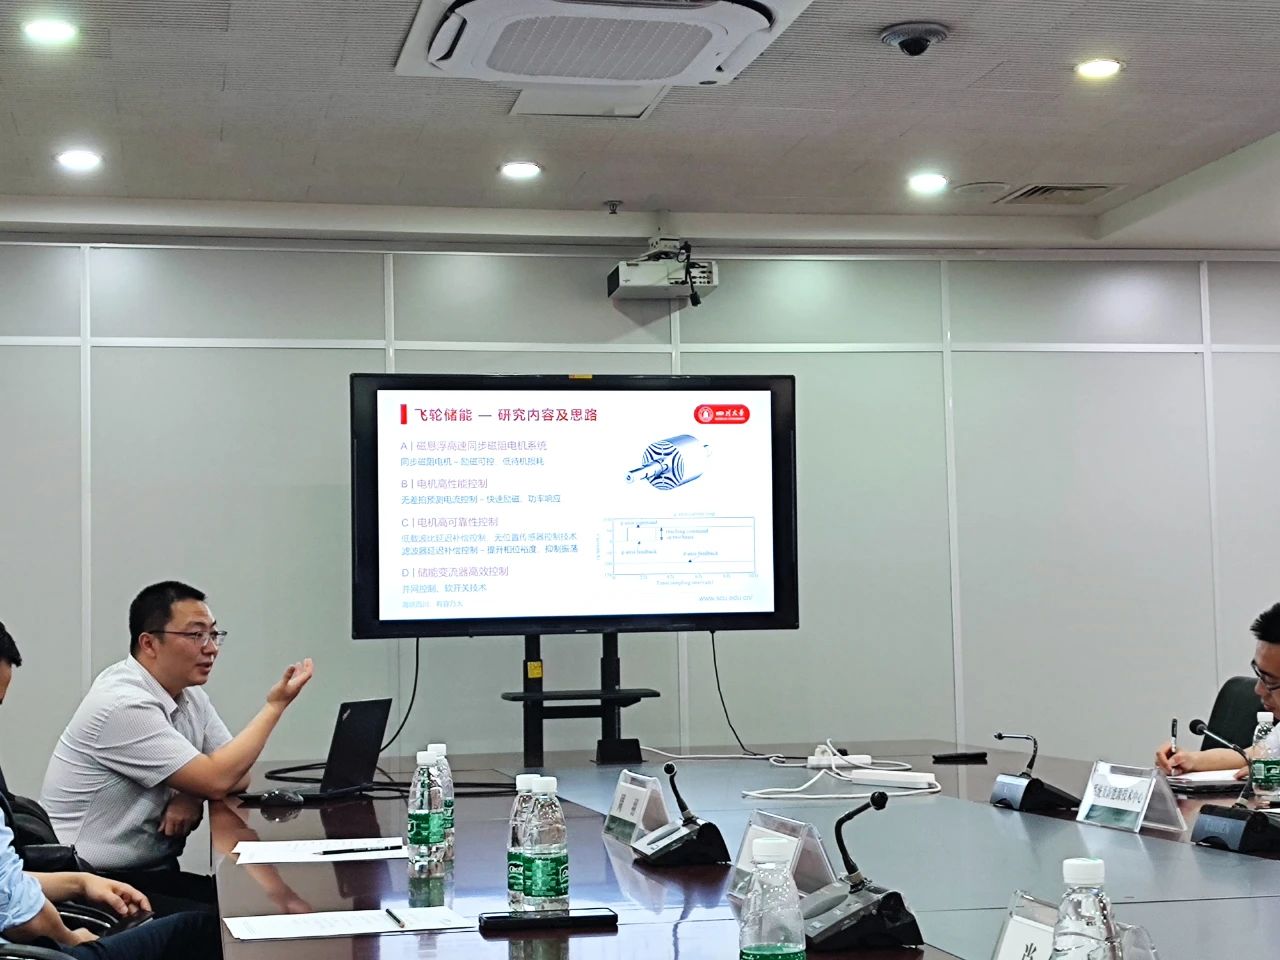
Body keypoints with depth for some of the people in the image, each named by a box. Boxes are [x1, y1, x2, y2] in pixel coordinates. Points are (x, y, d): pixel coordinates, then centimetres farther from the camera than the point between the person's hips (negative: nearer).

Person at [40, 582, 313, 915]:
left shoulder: (190, 696, 8)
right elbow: (217, 780, -20)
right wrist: (276, 704, -13)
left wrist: (194, 795, -14)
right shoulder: (124, 705, -20)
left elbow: (237, 774, 8)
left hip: (153, 874, 8)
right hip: (97, 885, -8)